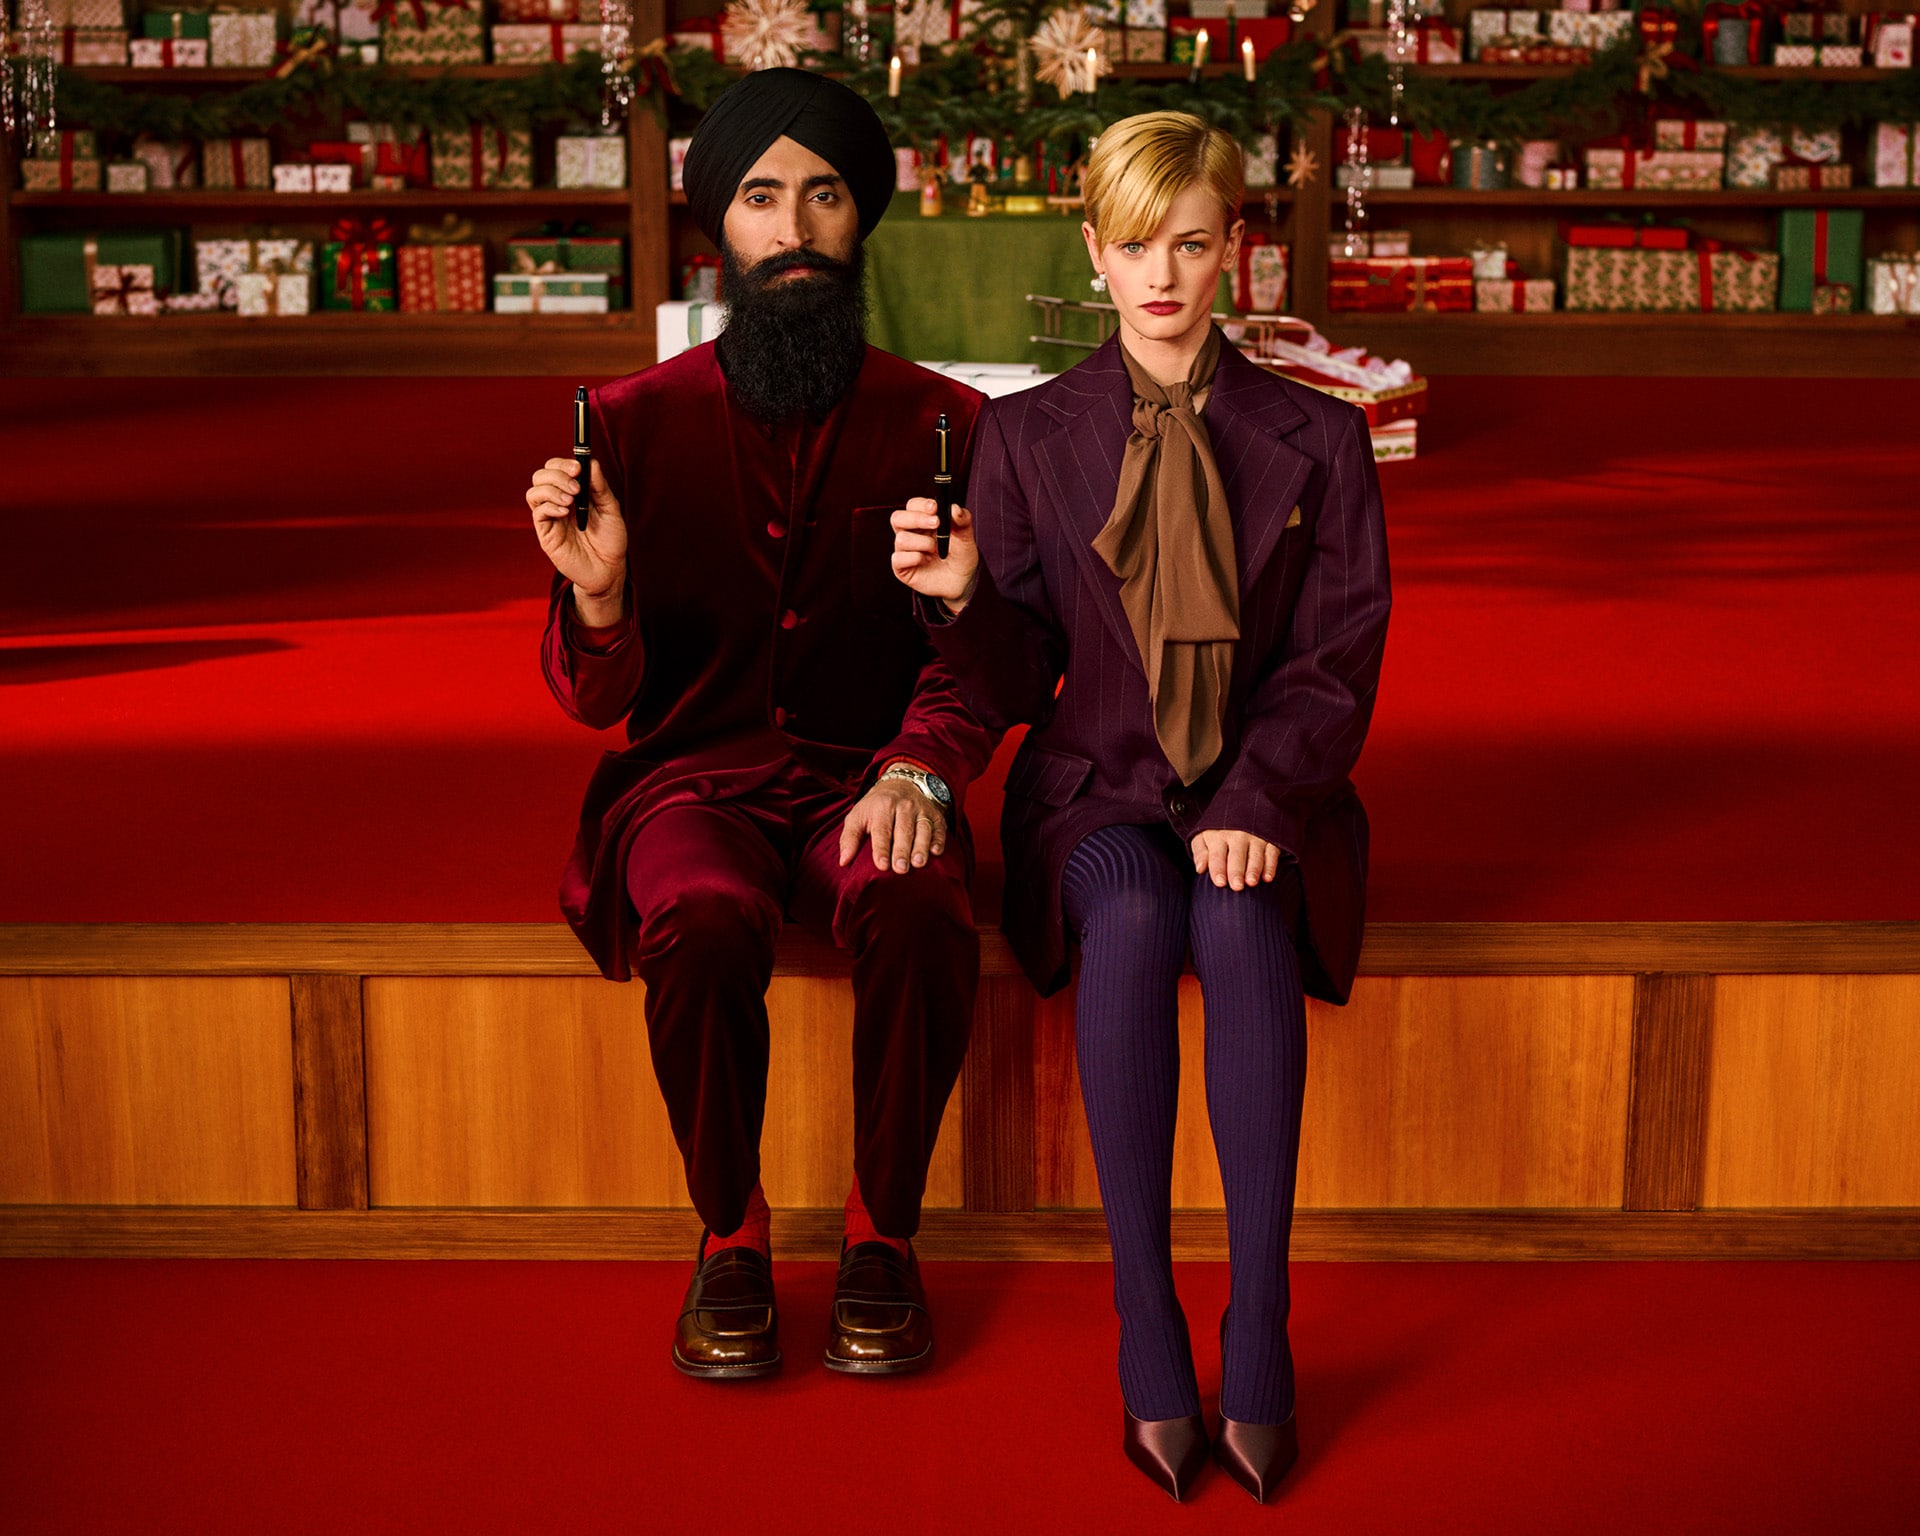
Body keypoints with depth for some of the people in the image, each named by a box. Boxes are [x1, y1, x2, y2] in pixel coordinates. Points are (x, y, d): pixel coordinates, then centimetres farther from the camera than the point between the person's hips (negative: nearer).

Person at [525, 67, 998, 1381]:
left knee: (923, 917, -32)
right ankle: (730, 1237, -8)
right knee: (705, 927, -33)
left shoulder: (941, 423, 2)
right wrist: (597, 590, -23)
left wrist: (918, 770, -20)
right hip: (694, 774, 0)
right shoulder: (636, 421, 1)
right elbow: (598, 699, -1)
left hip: (866, 778, 0)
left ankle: (883, 1237, -9)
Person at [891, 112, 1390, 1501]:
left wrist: (1255, 802, -17)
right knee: (1132, 922, -33)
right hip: (1099, 785, 0)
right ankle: (1146, 1330, -25)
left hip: (1259, 793, 0)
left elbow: (1338, 668, 0)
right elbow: (1017, 687, 3)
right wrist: (961, 597, -19)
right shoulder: (1029, 436, 5)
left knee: (1239, 922, -34)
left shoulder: (1317, 439, 4)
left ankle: (1261, 1337, -27)